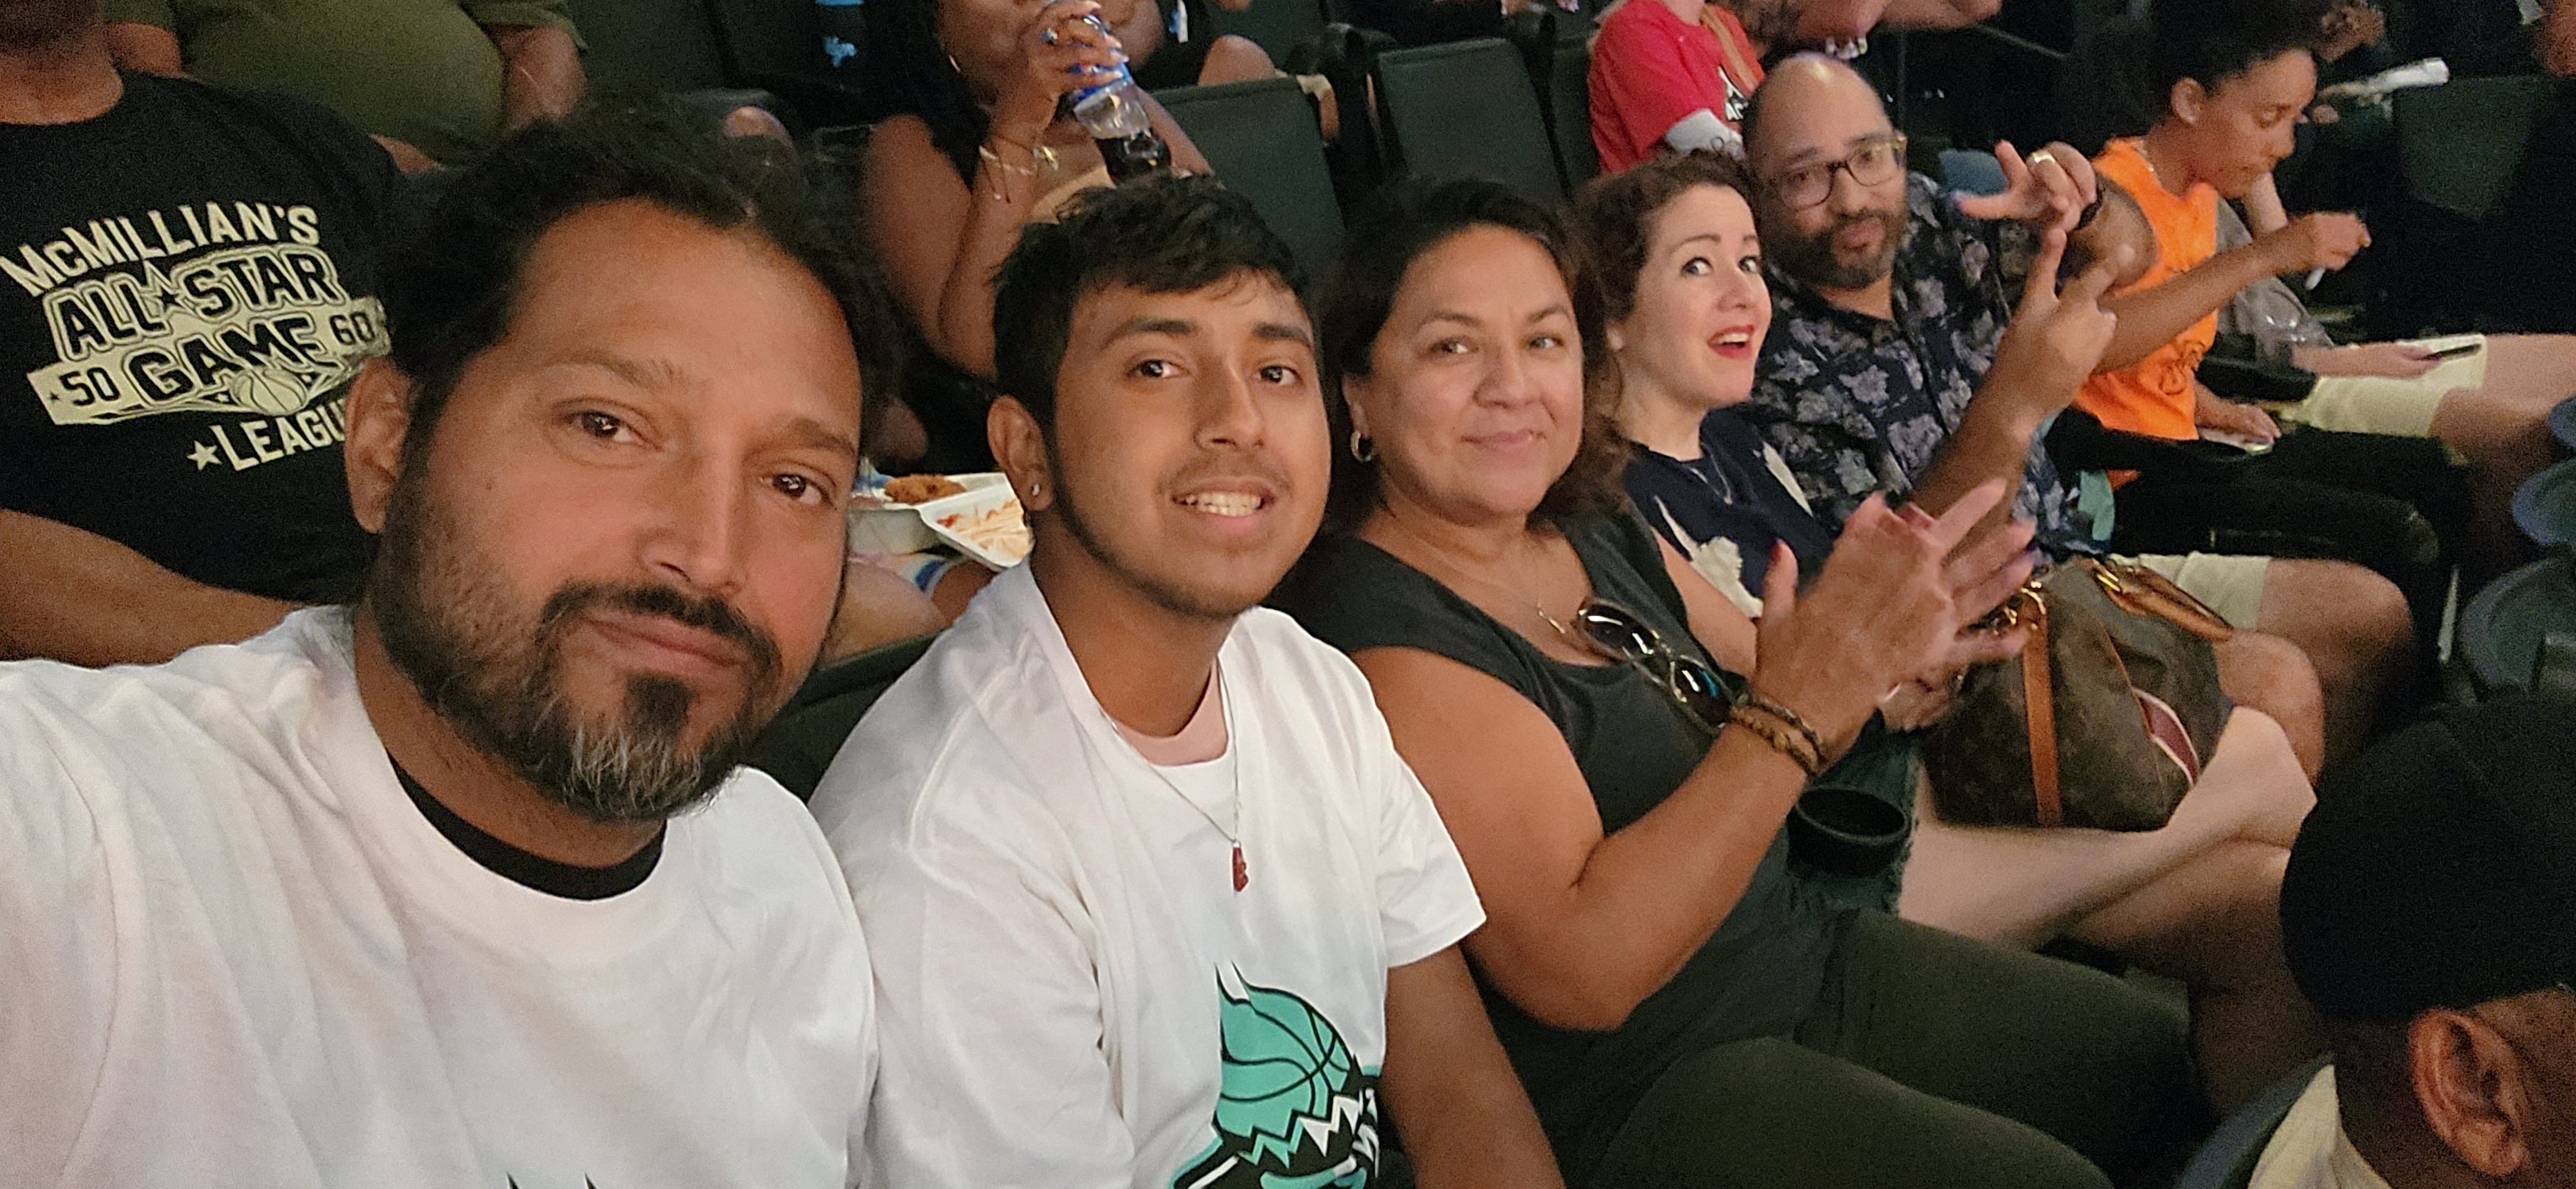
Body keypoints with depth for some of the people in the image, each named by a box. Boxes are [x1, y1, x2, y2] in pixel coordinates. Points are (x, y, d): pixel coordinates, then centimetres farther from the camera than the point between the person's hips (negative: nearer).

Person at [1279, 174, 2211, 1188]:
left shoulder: (1601, 537, 4)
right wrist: (1797, 705, -31)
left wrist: (1879, 640, -9)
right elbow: (1577, 971, -28)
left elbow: (1762, 752, 12)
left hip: (1812, 959, 8)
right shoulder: (1380, 638, -23)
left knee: (2160, 1057, 12)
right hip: (1629, 1091, -8)